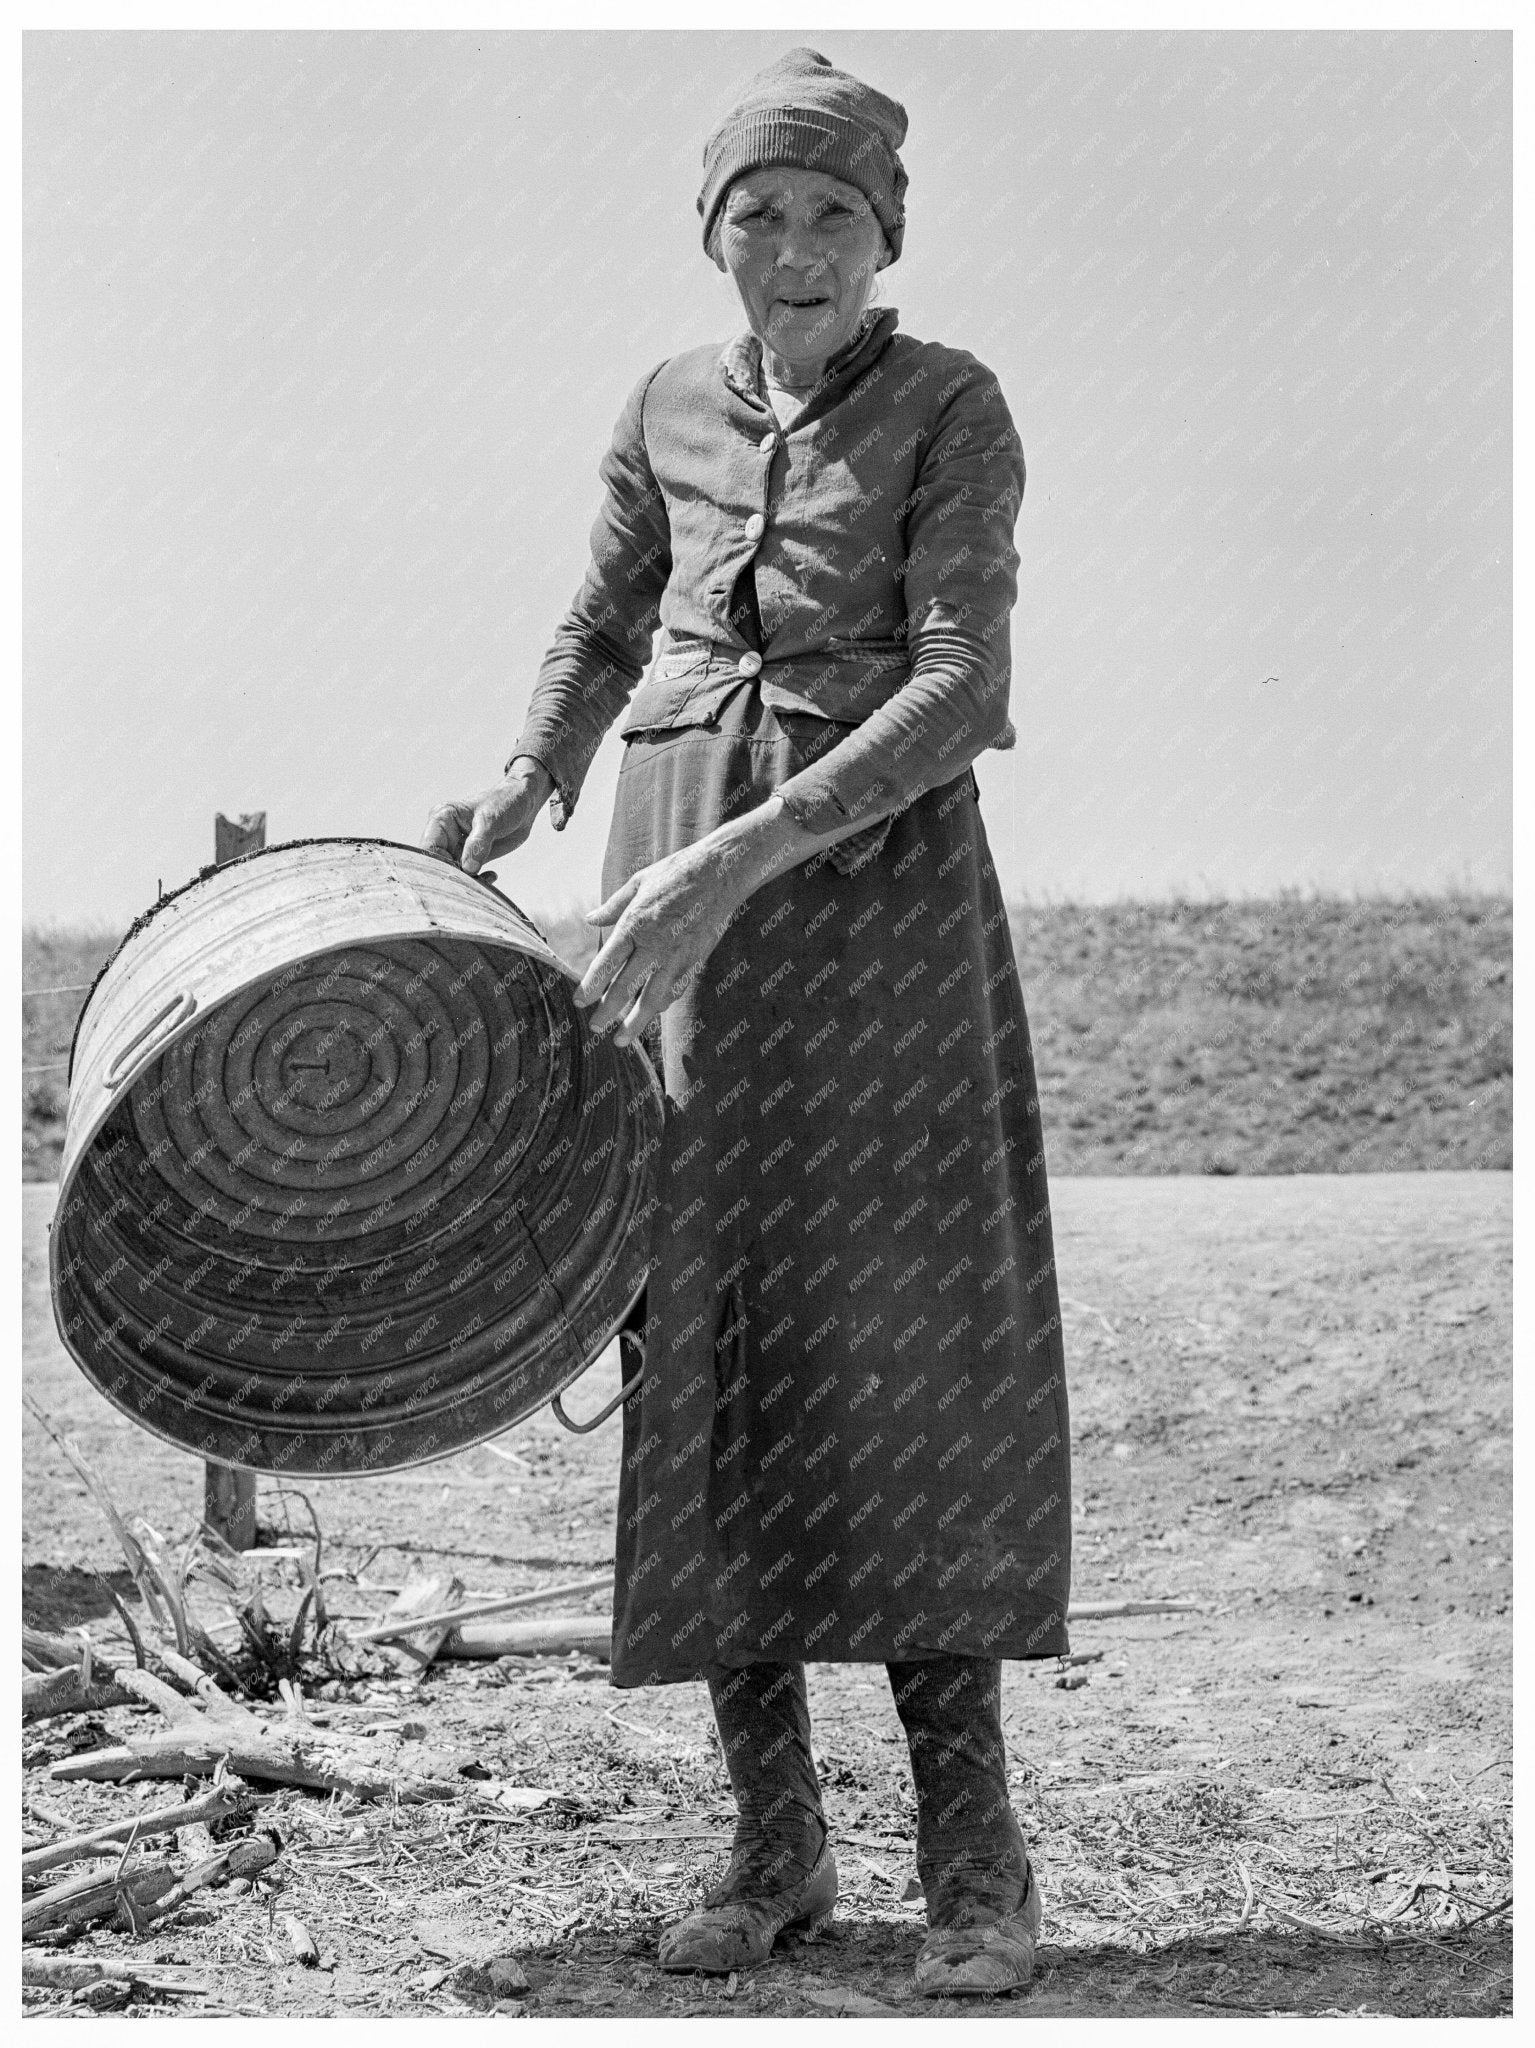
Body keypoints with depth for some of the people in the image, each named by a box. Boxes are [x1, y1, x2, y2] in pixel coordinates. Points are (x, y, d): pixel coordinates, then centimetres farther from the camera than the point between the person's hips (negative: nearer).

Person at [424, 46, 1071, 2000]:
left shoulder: (951, 407, -3)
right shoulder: (668, 410, 11)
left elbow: (958, 692, -13)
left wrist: (736, 860, -23)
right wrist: (523, 789, 5)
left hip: (876, 872, -4)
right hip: (675, 884, 4)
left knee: (913, 1350, -9)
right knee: (706, 1345, -1)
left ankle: (972, 1844, -2)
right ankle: (774, 1838, 7)